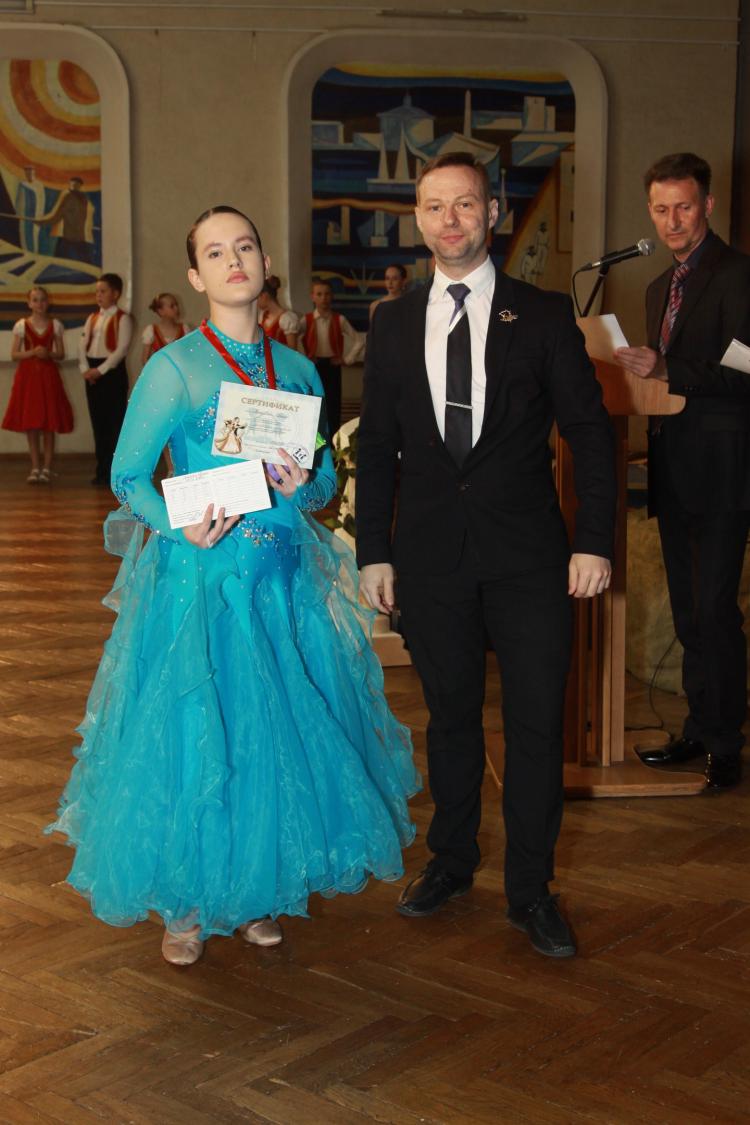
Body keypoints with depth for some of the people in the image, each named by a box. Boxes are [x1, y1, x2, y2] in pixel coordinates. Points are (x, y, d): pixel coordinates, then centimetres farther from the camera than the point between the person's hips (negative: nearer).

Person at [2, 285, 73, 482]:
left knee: (49, 425, -2)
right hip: (28, 375, 0)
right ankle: (35, 468, 7)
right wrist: (32, 352, -15)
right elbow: (14, 354, 0)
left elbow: (61, 354, 6)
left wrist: (49, 354, -14)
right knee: (30, 425, 0)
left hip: (49, 376, 0)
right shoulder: (21, 325, 2)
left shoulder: (55, 325, 5)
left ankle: (47, 468, 5)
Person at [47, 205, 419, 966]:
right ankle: (185, 904, 18)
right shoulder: (172, 368, -3)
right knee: (190, 729, -1)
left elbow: (327, 481, 15)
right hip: (200, 574, -4)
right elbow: (128, 477, -2)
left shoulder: (298, 370, 10)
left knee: (278, 733, 7)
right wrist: (179, 526, -20)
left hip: (286, 581, 4)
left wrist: (303, 487, -8)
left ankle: (257, 891, 26)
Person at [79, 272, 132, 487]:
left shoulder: (123, 318, -4)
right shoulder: (92, 318, 15)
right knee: (97, 421, 7)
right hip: (92, 373, 6)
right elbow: (83, 345, 8)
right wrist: (85, 368, -8)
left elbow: (122, 349, -13)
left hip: (112, 370, -6)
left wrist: (101, 370, -17)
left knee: (114, 422, -5)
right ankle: (101, 470, 13)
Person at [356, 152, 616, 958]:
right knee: (451, 715, 13)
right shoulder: (393, 325, 7)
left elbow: (588, 432, 0)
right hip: (431, 554, 2)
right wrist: (373, 552, 4)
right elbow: (377, 446, 9)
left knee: (536, 721, 2)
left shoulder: (543, 316, 0)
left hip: (527, 556, -2)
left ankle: (530, 889, 17)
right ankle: (451, 861, 32)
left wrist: (592, 542, -8)